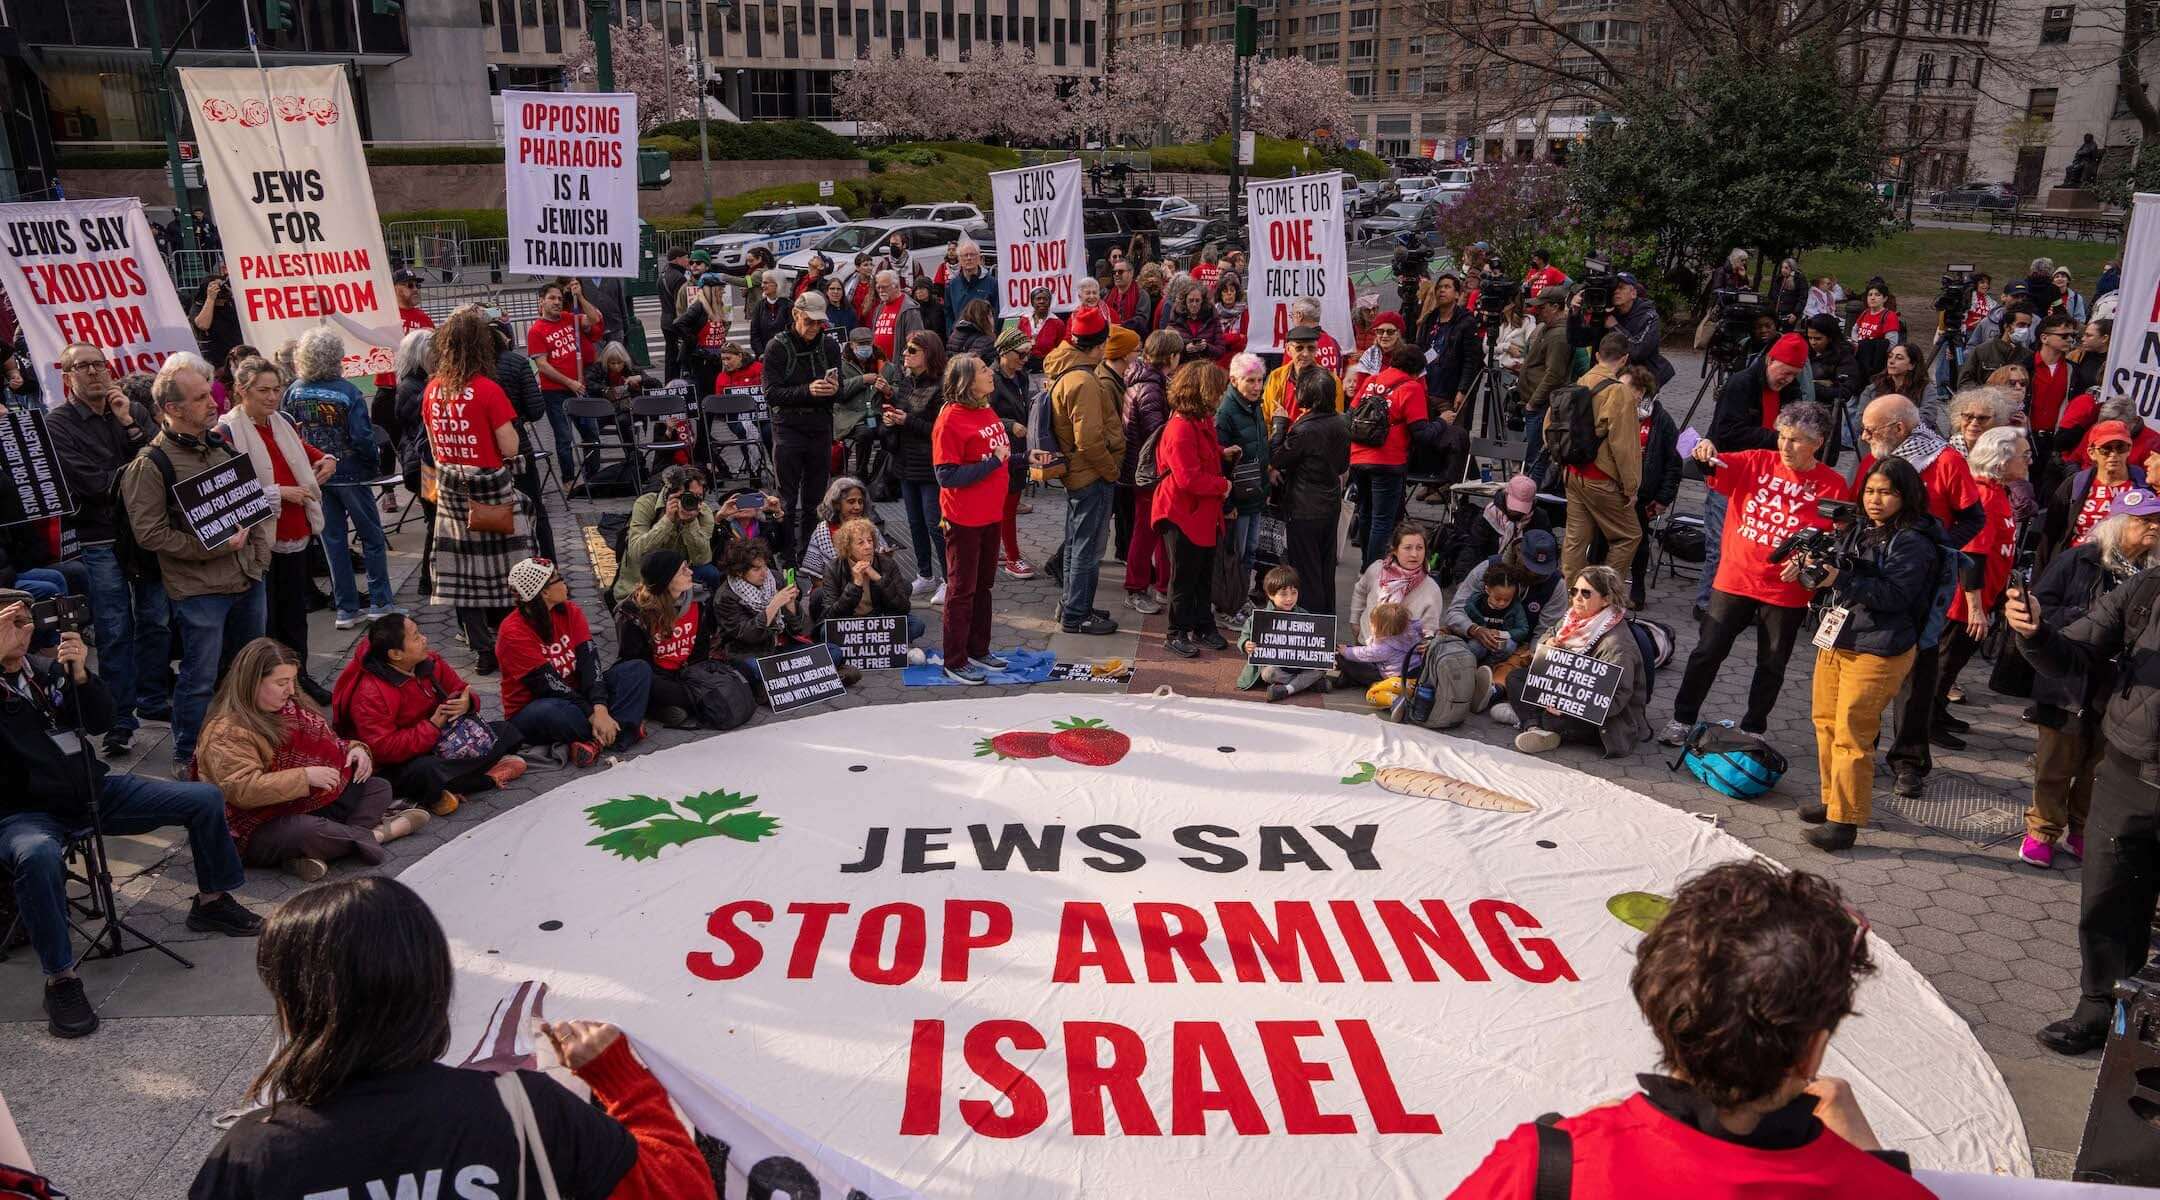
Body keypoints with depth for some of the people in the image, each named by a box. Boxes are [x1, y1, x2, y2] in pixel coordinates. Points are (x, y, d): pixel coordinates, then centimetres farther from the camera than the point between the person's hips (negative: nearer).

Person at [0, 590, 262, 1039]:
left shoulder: (47, 668, 8)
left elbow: (100, 722, 3)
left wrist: (80, 673, -15)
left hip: (92, 790, 6)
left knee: (205, 798, -1)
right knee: (38, 855, -40)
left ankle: (211, 902, 19)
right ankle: (60, 979, -28)